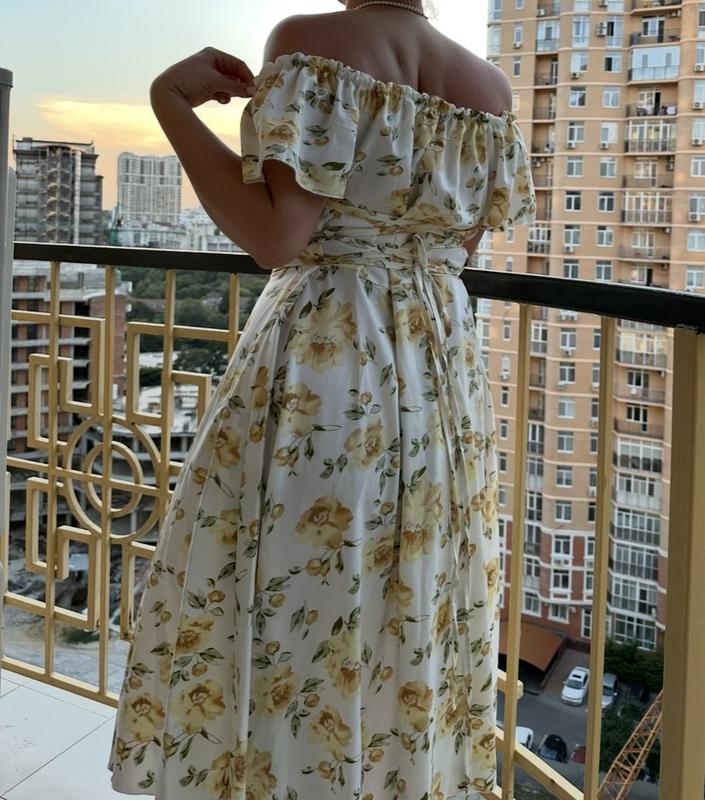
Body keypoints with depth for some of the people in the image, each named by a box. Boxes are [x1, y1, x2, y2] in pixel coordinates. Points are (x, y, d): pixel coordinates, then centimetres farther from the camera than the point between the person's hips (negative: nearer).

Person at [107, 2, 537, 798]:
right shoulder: (489, 85, 7)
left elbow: (276, 237, -19)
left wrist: (170, 100, -11)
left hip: (320, 365, -6)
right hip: (444, 371, 7)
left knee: (291, 613, 7)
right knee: (418, 622, 18)